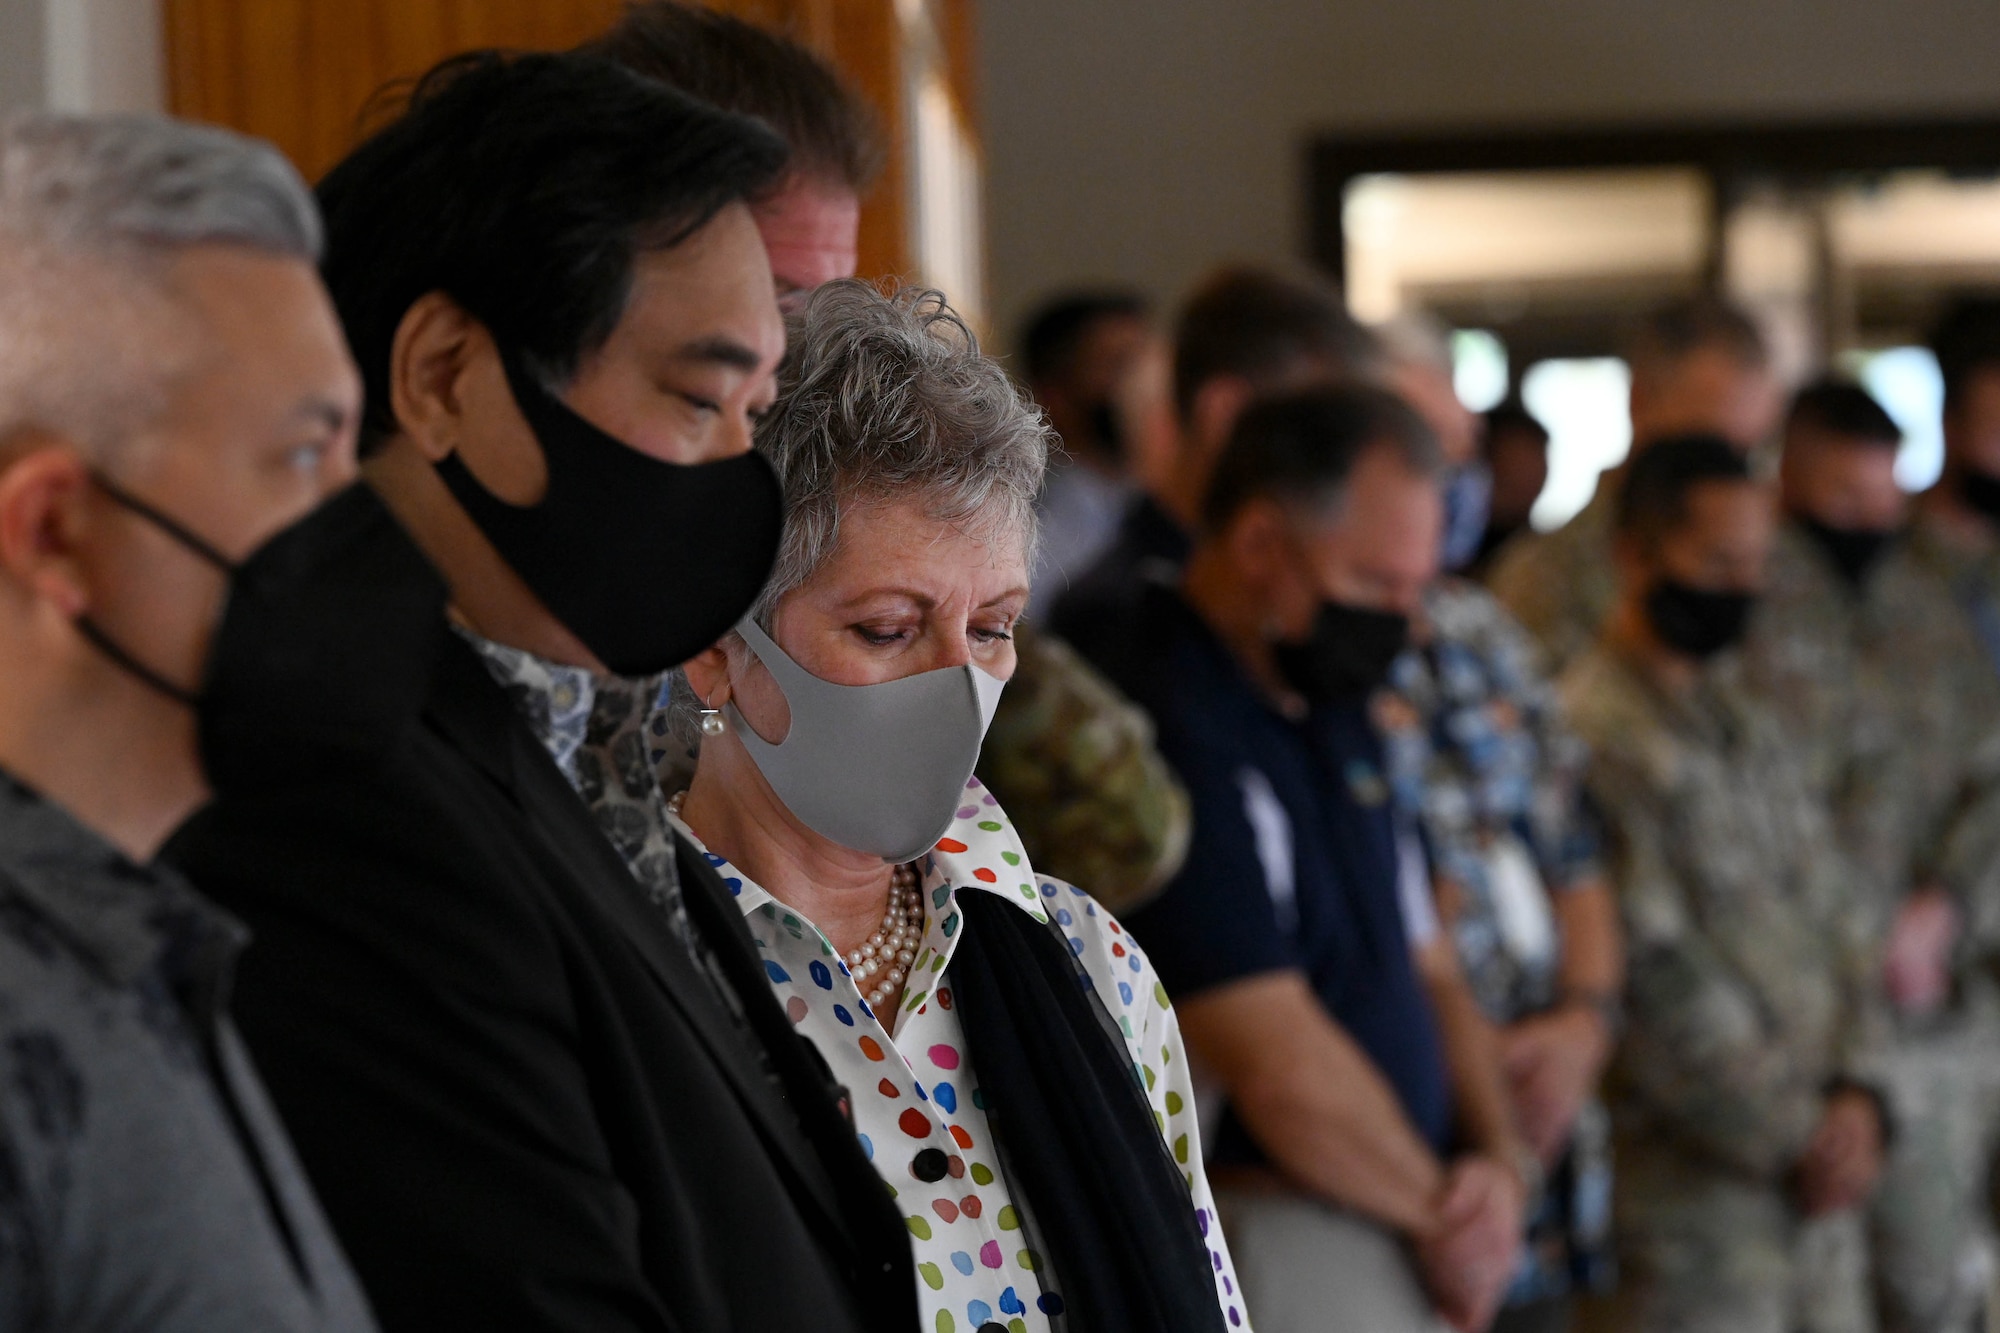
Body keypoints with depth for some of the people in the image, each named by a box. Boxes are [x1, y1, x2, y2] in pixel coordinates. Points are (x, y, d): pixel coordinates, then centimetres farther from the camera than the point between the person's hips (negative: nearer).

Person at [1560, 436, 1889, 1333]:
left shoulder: (1747, 729, 17)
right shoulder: (1592, 736, -12)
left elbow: (1829, 913, 16)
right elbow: (1655, 981, -15)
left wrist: (1854, 1090, -1)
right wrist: (1795, 1141, -11)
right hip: (1688, 1184, -8)